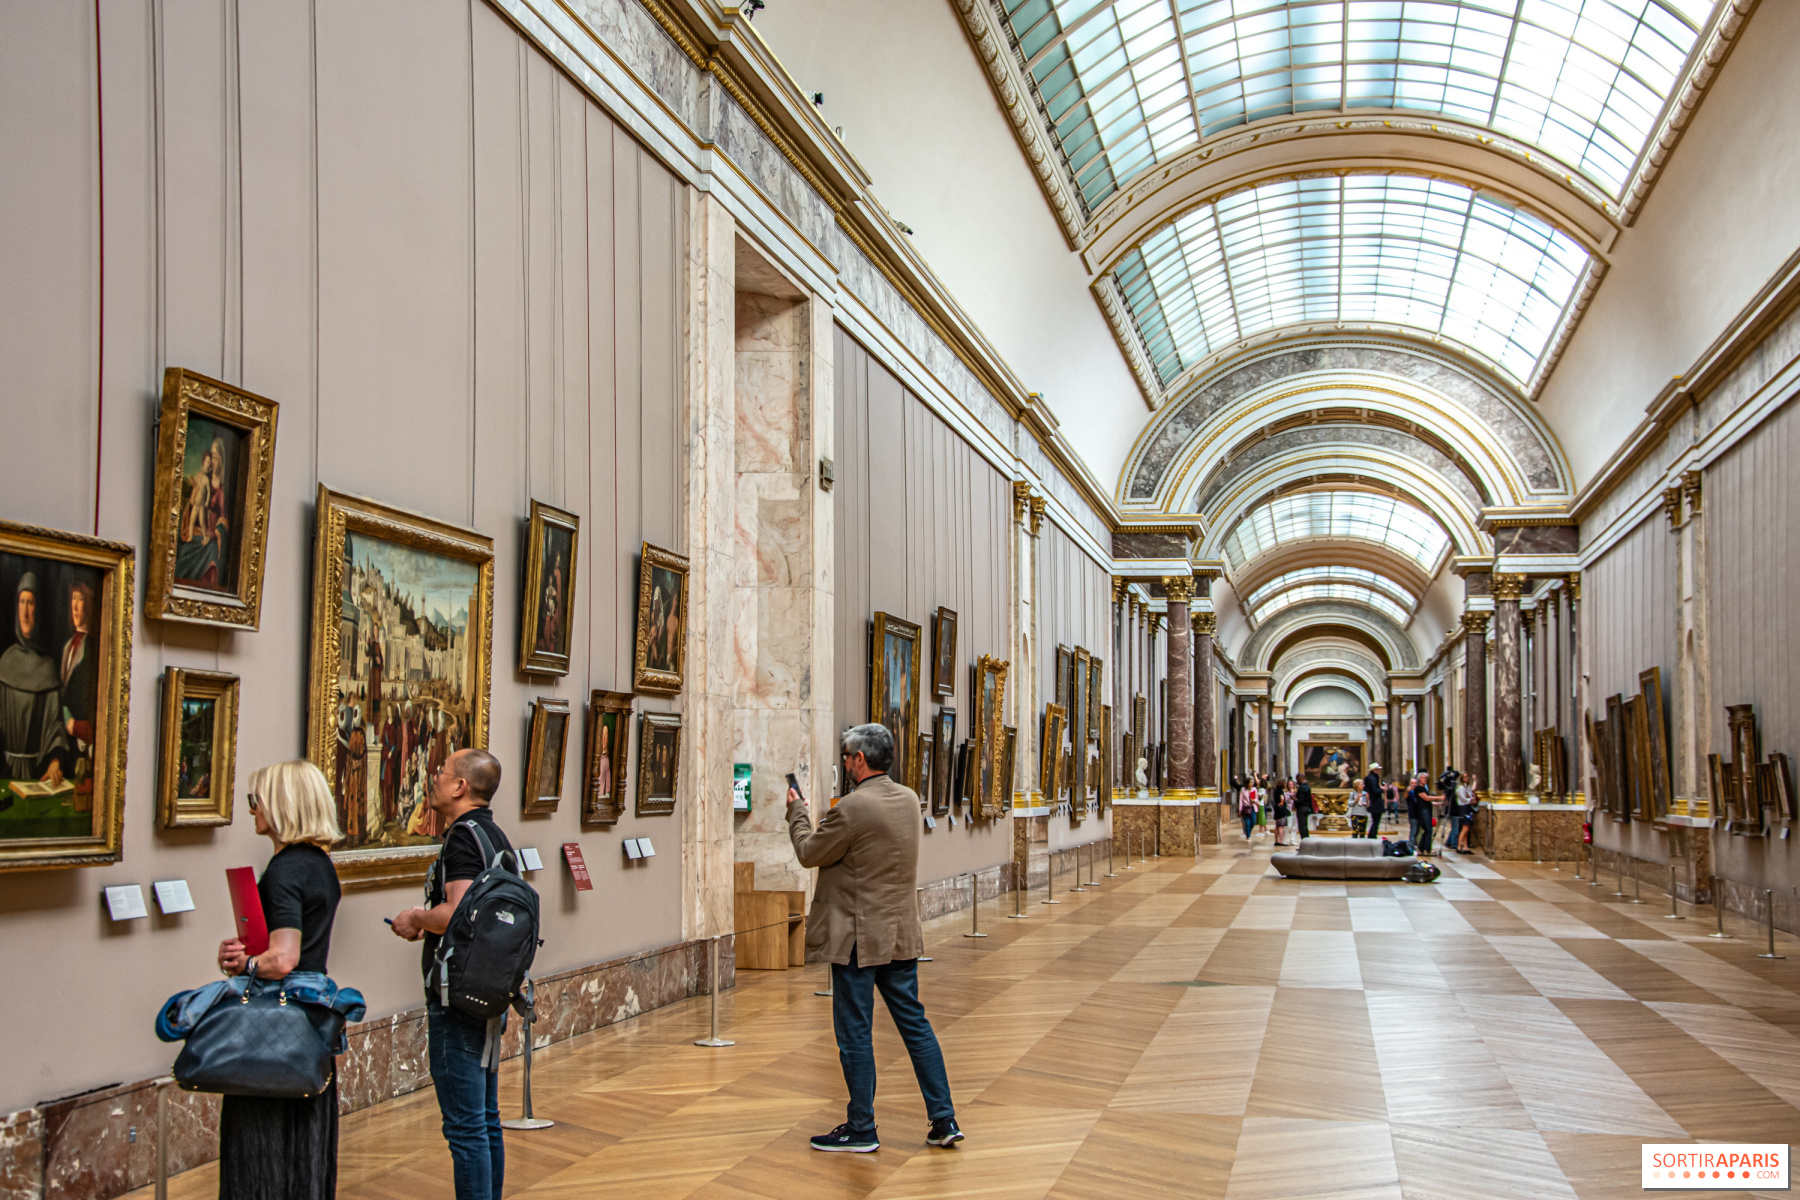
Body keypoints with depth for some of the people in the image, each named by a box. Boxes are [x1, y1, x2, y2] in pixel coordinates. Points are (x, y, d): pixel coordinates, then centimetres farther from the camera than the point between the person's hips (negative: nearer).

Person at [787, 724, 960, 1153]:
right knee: (915, 1023, 13)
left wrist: (797, 811, 9)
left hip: (860, 938, -8)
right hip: (902, 933, 8)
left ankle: (861, 1129, 13)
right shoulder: (909, 799, 5)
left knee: (855, 1033, 4)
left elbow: (809, 853, -7)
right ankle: (944, 1120, 16)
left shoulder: (853, 808, -20)